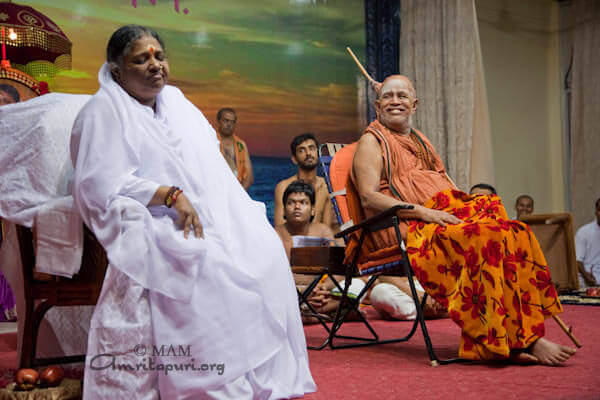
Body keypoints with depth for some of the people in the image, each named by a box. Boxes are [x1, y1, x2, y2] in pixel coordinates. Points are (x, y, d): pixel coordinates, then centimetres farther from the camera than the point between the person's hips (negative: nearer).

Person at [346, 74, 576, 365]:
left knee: (514, 234, -21)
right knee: (485, 239, -32)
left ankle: (515, 341, -28)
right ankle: (525, 340, -29)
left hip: (446, 213, 7)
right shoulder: (372, 141, 7)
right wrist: (424, 212, -19)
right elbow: (369, 198, -8)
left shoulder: (419, 141, 30)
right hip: (405, 228, -7)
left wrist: (469, 201, 3)